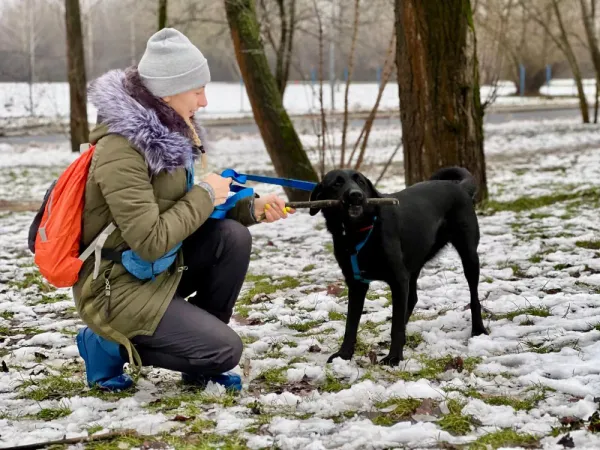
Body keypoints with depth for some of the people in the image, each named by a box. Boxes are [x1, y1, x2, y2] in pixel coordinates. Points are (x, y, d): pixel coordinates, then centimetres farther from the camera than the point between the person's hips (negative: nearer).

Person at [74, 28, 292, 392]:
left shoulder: (167, 131, 1)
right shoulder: (121, 150, -26)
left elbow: (184, 210, 9)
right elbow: (151, 242, -29)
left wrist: (251, 208, -5)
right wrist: (206, 196, -19)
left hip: (160, 267, 8)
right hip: (119, 287, -8)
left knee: (233, 236, -11)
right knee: (225, 350, -14)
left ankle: (202, 360, 3)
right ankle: (112, 346, 4)